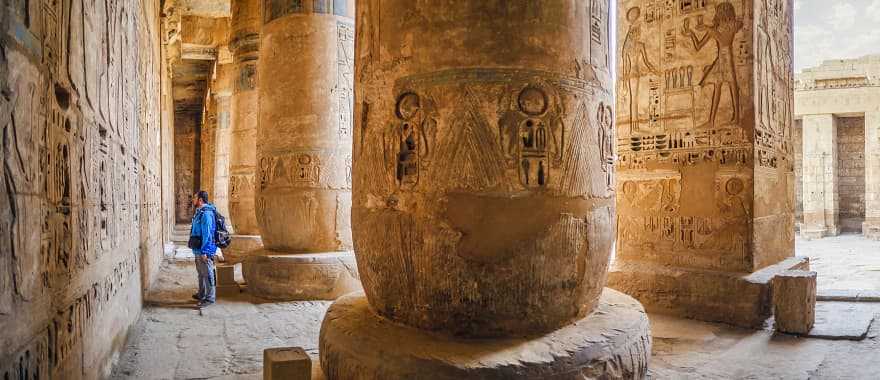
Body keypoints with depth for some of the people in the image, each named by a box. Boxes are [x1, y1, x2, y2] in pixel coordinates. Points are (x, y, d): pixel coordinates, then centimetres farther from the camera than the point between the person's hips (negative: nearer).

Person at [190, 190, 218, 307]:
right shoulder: (200, 212, 13)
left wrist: (204, 251, -24)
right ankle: (201, 294, 34)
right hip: (198, 250, 10)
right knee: (201, 273, 21)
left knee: (207, 274, -2)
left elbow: (207, 234, -24)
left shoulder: (206, 213, -21)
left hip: (204, 251, -10)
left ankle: (210, 297, 6)